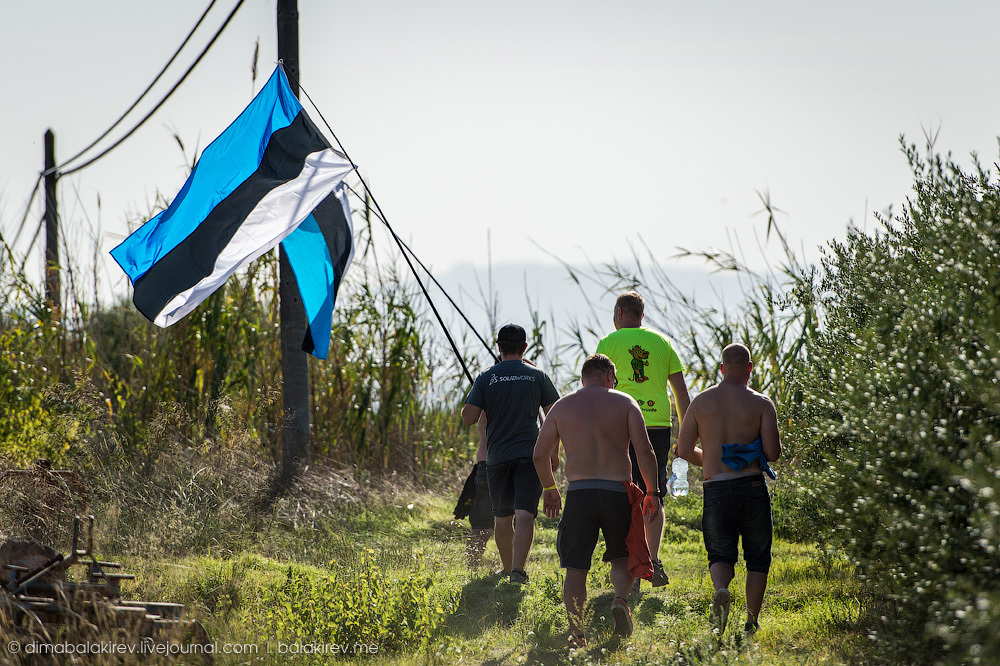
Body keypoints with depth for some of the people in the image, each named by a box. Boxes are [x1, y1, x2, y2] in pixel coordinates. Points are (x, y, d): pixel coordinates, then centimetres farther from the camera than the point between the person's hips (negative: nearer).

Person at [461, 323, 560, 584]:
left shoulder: (486, 379, 0)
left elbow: (468, 418, -6)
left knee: (502, 516, 16)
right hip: (529, 455, -1)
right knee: (525, 514, -10)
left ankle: (508, 569, 28)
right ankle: (518, 570, -25)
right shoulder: (537, 376, 2)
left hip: (497, 456, 1)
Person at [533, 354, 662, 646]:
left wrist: (549, 488, 26)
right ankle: (620, 599, -11)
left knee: (576, 566, 5)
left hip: (579, 491, 0)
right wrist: (653, 493, 3)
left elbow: (540, 454, 11)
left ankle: (576, 632, -5)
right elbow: (645, 451, -3)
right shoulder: (624, 403, 5)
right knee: (622, 557, 18)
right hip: (618, 491, 0)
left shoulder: (562, 406, 10)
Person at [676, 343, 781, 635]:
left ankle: (721, 588, -19)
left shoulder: (701, 401, 5)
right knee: (757, 556, 13)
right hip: (753, 487, -1)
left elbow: (684, 449, 6)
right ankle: (751, 623, 9)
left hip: (716, 490, 1)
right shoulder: (761, 403, -2)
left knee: (720, 554, 14)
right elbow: (773, 452, -8)